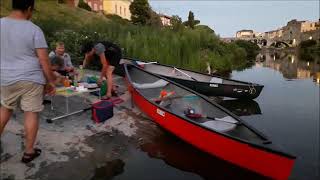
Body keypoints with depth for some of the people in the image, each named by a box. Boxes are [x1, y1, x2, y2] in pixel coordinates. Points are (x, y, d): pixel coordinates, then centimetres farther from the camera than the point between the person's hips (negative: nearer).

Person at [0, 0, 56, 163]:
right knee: (31, 113, 5)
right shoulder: (34, 30, -12)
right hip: (31, 79, -4)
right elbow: (44, 60, -14)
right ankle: (29, 152, 16)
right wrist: (51, 81, -4)